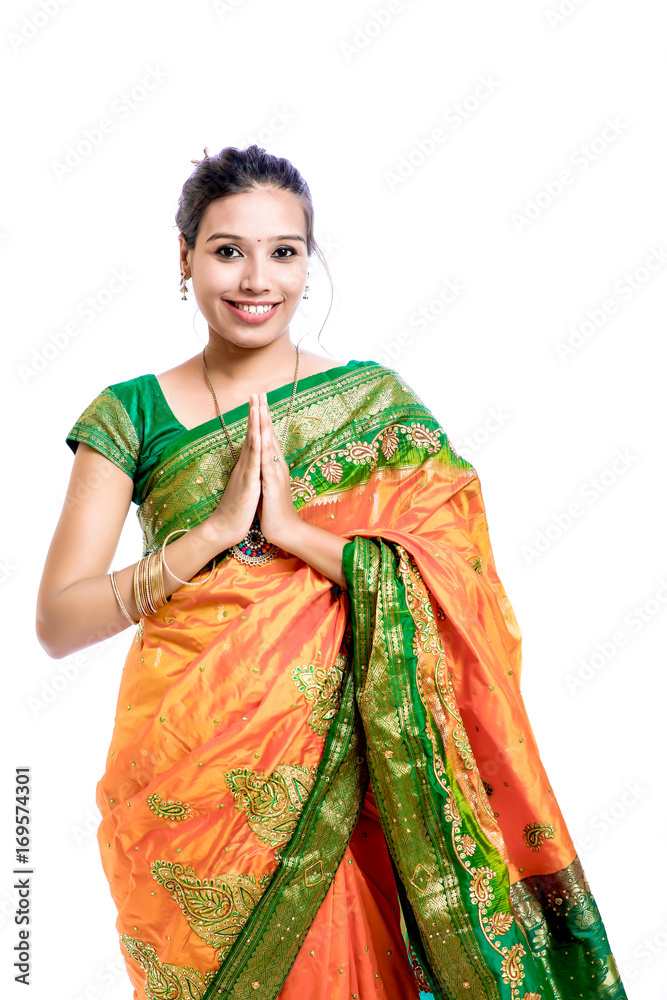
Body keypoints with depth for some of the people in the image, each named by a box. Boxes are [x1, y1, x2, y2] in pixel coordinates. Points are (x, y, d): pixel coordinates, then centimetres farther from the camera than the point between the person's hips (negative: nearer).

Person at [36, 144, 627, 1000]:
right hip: (183, 786, 1)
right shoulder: (131, 415, -1)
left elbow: (447, 587, -10)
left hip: (326, 776, 0)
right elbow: (58, 622, -8)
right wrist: (216, 530, -18)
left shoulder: (377, 404, -1)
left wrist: (289, 527, -20)